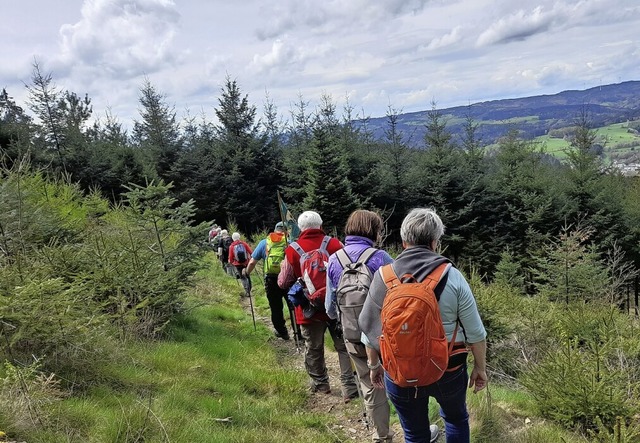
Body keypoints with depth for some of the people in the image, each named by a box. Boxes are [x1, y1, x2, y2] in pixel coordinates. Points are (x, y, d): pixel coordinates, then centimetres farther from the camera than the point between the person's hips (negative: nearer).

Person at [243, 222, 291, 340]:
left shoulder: (264, 242, 8)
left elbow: (252, 262, 8)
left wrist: (247, 273, 24)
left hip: (271, 280, 1)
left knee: (276, 308, 16)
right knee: (294, 307, 11)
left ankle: (282, 332, 29)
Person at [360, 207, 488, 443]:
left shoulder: (383, 277, -11)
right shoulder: (452, 276, -14)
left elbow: (370, 330, -2)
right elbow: (475, 333, -8)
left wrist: (374, 365, 13)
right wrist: (480, 367, 8)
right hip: (448, 370, 0)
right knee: (456, 419, 29)